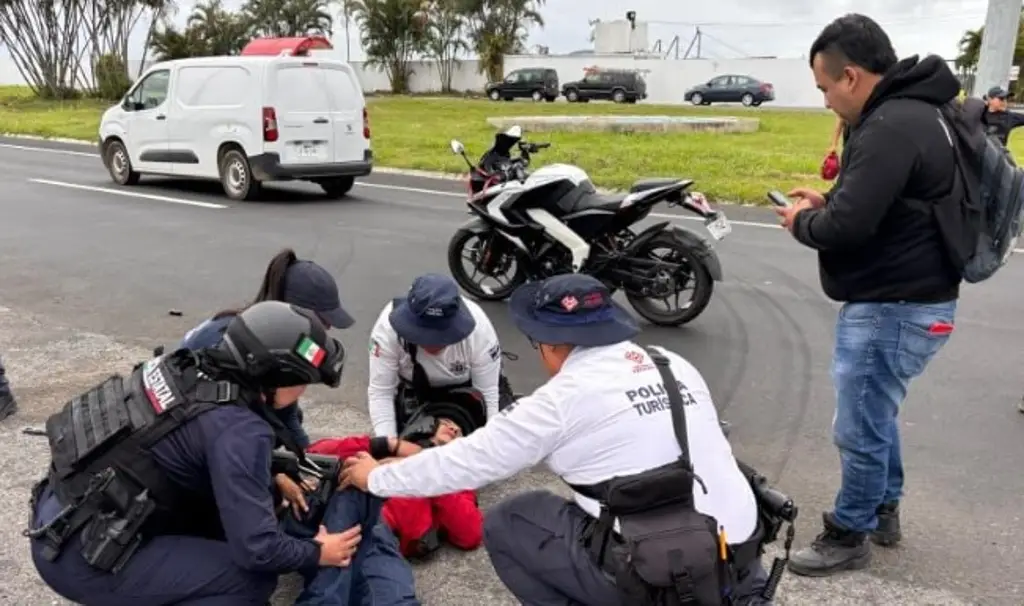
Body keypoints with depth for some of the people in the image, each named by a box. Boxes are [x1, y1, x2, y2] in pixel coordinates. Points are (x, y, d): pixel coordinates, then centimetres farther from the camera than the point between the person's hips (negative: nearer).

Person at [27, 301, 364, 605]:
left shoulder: (192, 368, -1)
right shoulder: (238, 429, -23)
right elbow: (256, 549, -21)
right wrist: (318, 554, -3)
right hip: (79, 557, -8)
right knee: (255, 578, -7)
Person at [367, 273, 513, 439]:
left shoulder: (480, 329, -34)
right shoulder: (387, 327, -34)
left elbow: (489, 393, -27)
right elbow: (380, 392, -28)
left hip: (465, 386, 0)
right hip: (412, 387, 1)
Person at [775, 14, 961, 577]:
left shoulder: (892, 128, -24)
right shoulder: (905, 111, 11)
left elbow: (846, 228, -29)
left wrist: (802, 222, -9)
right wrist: (828, 201, 5)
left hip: (893, 308, -11)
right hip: (898, 299, 11)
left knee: (858, 429, 3)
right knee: (875, 413, 24)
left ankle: (849, 535, 20)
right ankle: (884, 509, 41)